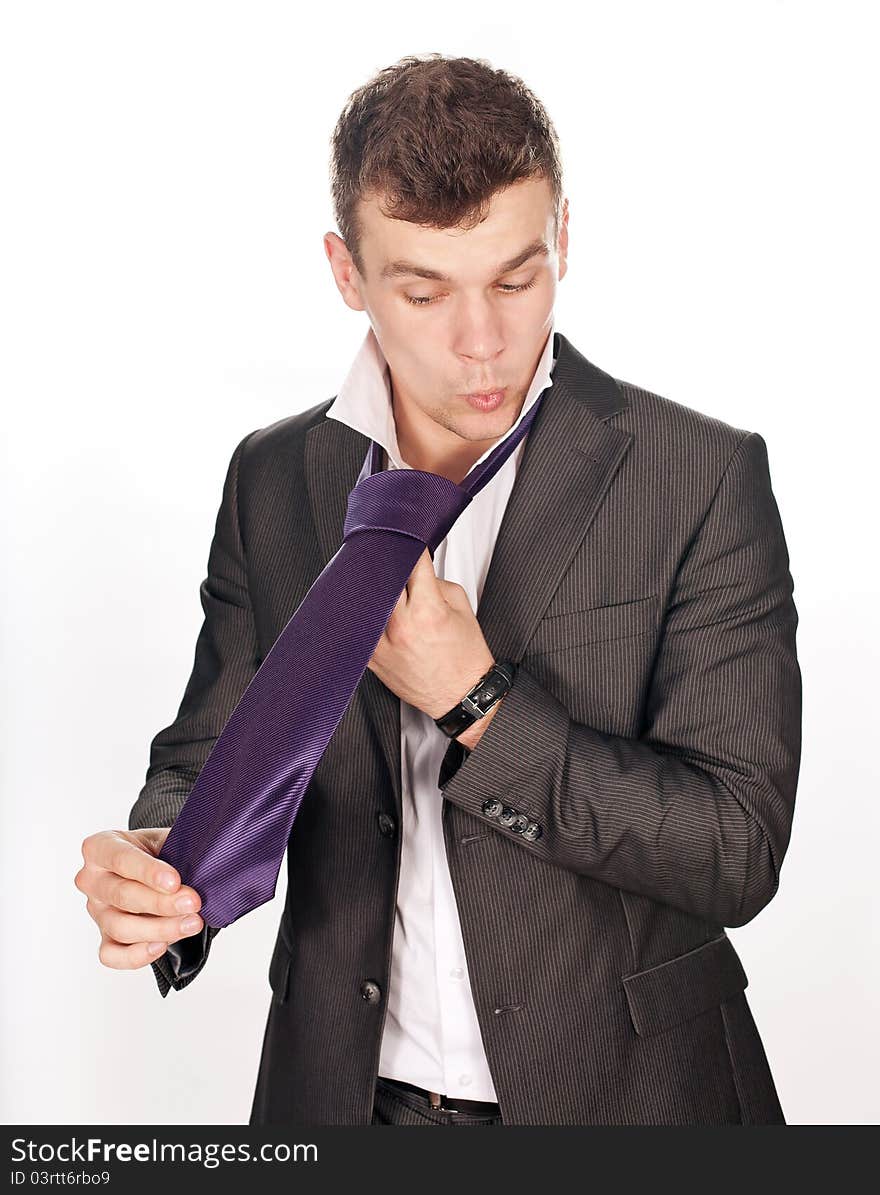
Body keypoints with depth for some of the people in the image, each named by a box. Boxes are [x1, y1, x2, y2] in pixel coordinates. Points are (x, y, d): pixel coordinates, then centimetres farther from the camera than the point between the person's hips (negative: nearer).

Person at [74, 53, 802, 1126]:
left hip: (624, 1090, -2)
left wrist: (477, 701, -24)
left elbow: (739, 851, -16)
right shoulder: (271, 479, -3)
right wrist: (159, 868, -19)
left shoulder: (705, 476, -14)